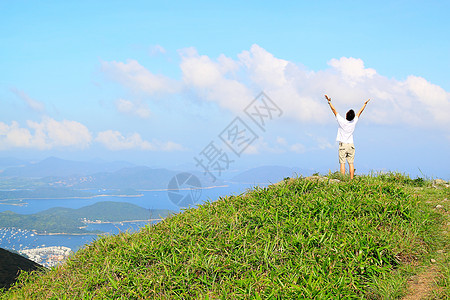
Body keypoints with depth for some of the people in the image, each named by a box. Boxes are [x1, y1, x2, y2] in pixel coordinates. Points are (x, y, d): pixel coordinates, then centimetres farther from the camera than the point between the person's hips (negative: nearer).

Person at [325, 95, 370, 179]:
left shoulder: (341, 121, -12)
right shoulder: (354, 121, -3)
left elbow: (334, 110, -5)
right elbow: (360, 112, 12)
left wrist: (329, 101, 2)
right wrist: (365, 104, 26)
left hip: (343, 145, -3)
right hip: (351, 145, 3)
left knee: (342, 163, -4)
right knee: (351, 163, 4)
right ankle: (351, 179, 2)